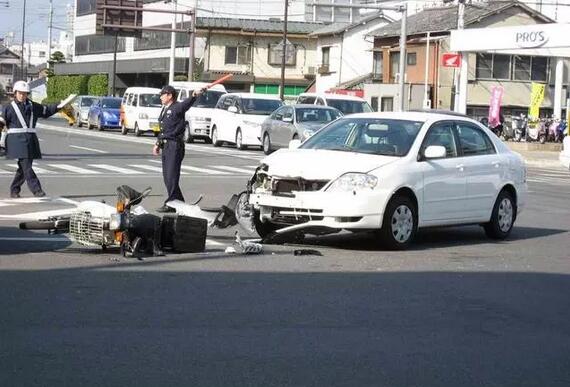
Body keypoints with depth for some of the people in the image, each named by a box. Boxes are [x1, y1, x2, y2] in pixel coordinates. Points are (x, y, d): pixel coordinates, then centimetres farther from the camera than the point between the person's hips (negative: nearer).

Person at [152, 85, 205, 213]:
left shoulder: (178, 107, -8)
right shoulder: (164, 110, 18)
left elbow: (187, 103, -30)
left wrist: (194, 95, -50)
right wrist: (158, 143, 24)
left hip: (175, 145, -9)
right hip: (165, 146, 9)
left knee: (171, 176, -9)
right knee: (167, 177, 10)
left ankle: (171, 204, -5)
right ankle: (179, 202, 17)